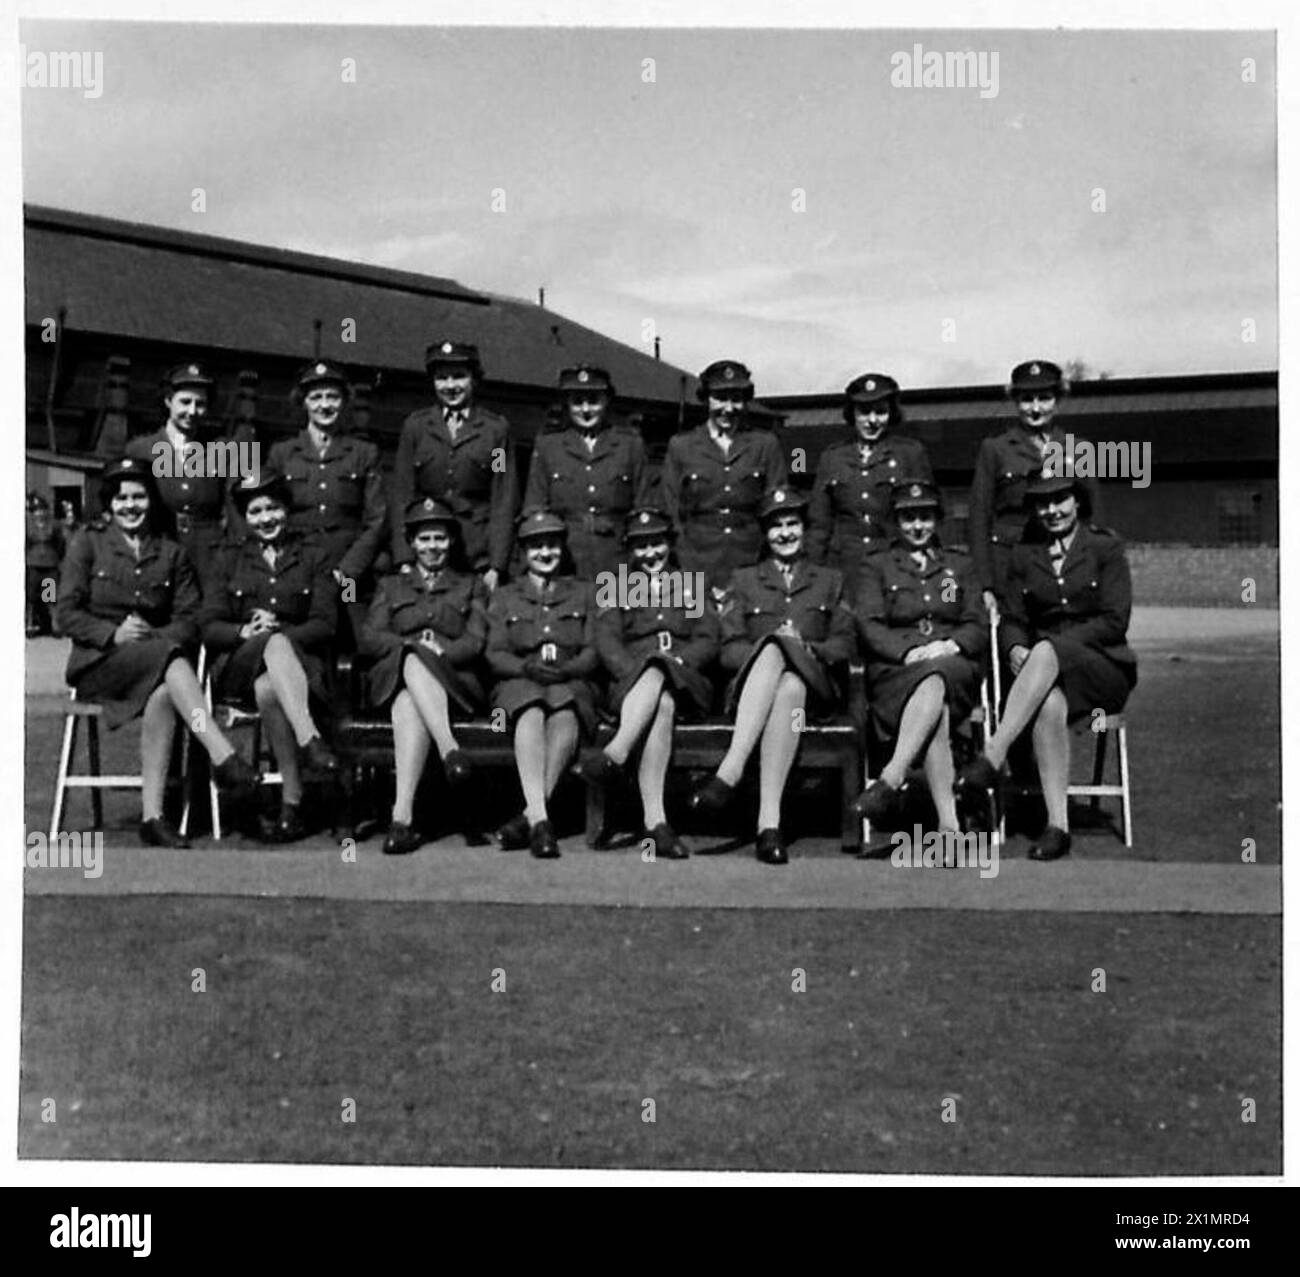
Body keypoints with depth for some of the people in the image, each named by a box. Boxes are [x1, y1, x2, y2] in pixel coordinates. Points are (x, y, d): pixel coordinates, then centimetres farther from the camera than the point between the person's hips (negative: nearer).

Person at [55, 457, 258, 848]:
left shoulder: (172, 555, 15)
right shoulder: (88, 543, 9)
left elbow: (190, 622, 7)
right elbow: (66, 614, 2)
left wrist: (154, 636, -14)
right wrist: (114, 634, -15)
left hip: (157, 659, 2)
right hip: (97, 662, -2)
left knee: (163, 694, -36)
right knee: (171, 659, -35)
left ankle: (152, 815, -37)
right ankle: (224, 757, -46)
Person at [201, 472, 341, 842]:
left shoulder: (313, 558, 16)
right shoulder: (229, 558, 18)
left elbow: (325, 625, 4)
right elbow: (210, 627, 8)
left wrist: (279, 630, -14)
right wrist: (245, 632, -14)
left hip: (300, 665, 0)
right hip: (239, 666, 0)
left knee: (268, 689, -38)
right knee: (276, 644, -37)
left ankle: (291, 804, -42)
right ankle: (311, 740, -53)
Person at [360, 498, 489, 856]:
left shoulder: (471, 586, 26)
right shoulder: (391, 586, 29)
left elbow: (475, 643, 9)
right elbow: (369, 638, 12)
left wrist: (438, 650, -12)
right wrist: (415, 644, -7)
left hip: (453, 682, -1)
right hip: (394, 677, 1)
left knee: (409, 705, -40)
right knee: (412, 662, -41)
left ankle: (402, 814, -55)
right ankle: (450, 749, -59)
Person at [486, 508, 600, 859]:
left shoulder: (584, 593, 22)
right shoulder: (503, 597, 22)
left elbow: (592, 652, 11)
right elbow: (495, 655, 10)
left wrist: (566, 669, -11)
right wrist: (527, 667, -13)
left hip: (571, 683, 0)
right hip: (519, 684, 0)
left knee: (565, 716, -38)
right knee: (531, 716, -38)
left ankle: (528, 816, -43)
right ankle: (540, 819, -52)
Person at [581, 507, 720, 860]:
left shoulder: (692, 586, 25)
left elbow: (708, 642, 11)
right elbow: (606, 642, 8)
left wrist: (674, 661, -10)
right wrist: (636, 670, -13)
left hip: (685, 682, 1)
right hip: (632, 681, 0)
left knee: (658, 678, -40)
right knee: (661, 703, -40)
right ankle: (655, 820, -55)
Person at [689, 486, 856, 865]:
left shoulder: (830, 581, 26)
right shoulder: (744, 580, 24)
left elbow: (845, 643, 12)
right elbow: (729, 650, 11)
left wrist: (809, 649, -8)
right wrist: (764, 650, -10)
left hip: (814, 685, 0)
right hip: (752, 685, 0)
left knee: (790, 687, -40)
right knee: (773, 650, -39)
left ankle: (749, 798, -52)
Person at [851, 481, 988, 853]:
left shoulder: (960, 566, 26)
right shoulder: (876, 566, 21)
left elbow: (978, 629, 15)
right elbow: (869, 625, 5)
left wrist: (952, 645, -9)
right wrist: (909, 652, -14)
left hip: (955, 667, 1)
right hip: (895, 672, -1)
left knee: (935, 681, -40)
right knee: (937, 714, -37)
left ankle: (889, 781, -51)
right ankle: (949, 826, -47)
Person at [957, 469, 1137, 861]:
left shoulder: (1106, 548, 4)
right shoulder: (1024, 556, 15)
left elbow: (1114, 622, -5)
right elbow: (1012, 620, 11)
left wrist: (1053, 644, -16)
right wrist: (1016, 649, -14)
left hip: (1104, 668, -2)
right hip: (1045, 670, 2)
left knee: (1045, 653, -37)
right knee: (1050, 705, -37)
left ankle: (992, 757, -45)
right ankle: (1057, 826, -38)